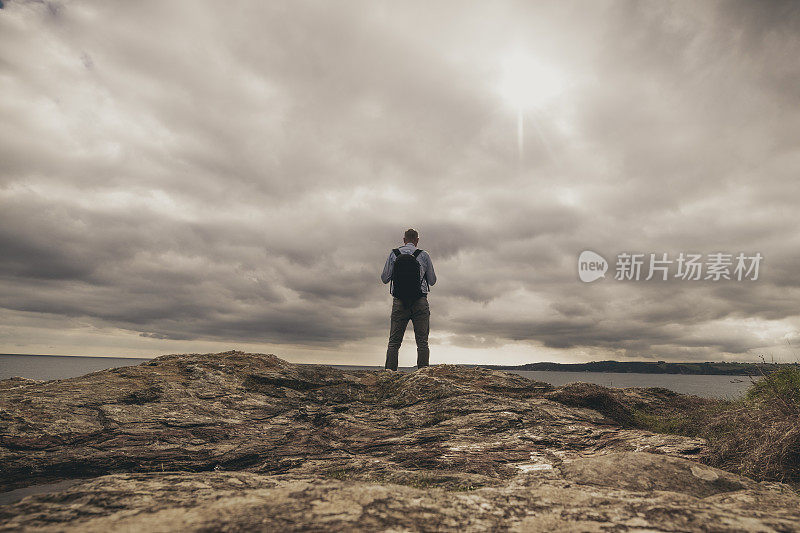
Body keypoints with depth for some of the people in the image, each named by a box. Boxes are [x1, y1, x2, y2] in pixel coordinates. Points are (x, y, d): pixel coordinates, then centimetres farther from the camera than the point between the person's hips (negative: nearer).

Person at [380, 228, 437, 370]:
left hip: (399, 302, 1)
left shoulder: (393, 254, 3)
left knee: (394, 341, 4)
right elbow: (432, 281, 8)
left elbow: (384, 278, 4)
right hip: (420, 302, -1)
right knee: (422, 341, 2)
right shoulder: (424, 255, 2)